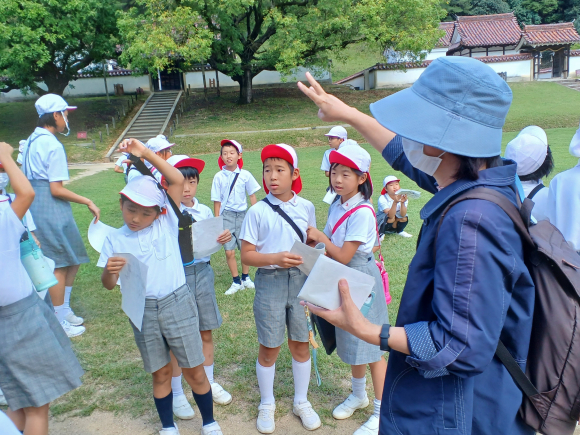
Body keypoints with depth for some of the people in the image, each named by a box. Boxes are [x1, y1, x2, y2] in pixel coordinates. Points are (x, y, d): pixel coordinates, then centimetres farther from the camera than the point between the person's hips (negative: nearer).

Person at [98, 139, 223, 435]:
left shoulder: (166, 224, -4)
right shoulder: (115, 240, 1)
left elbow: (176, 180, -13)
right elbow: (109, 285, 3)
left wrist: (146, 153, -19)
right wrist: (109, 271, -20)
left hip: (178, 303, -1)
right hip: (142, 311, 2)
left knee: (194, 371, 8)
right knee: (161, 372, 15)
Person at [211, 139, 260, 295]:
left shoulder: (245, 175, -5)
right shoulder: (219, 177, -5)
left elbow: (252, 196, 3)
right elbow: (217, 201, -1)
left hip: (242, 215, 1)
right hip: (226, 216, 0)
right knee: (229, 251, 1)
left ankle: (245, 278, 30)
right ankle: (236, 282, 17)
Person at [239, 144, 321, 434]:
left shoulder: (306, 207, 0)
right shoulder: (257, 211, -8)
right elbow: (247, 256, -7)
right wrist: (276, 258, -21)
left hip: (300, 280, 2)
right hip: (270, 282, -2)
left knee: (300, 344, 13)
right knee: (269, 349, 9)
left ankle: (301, 402, 35)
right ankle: (267, 404, 33)